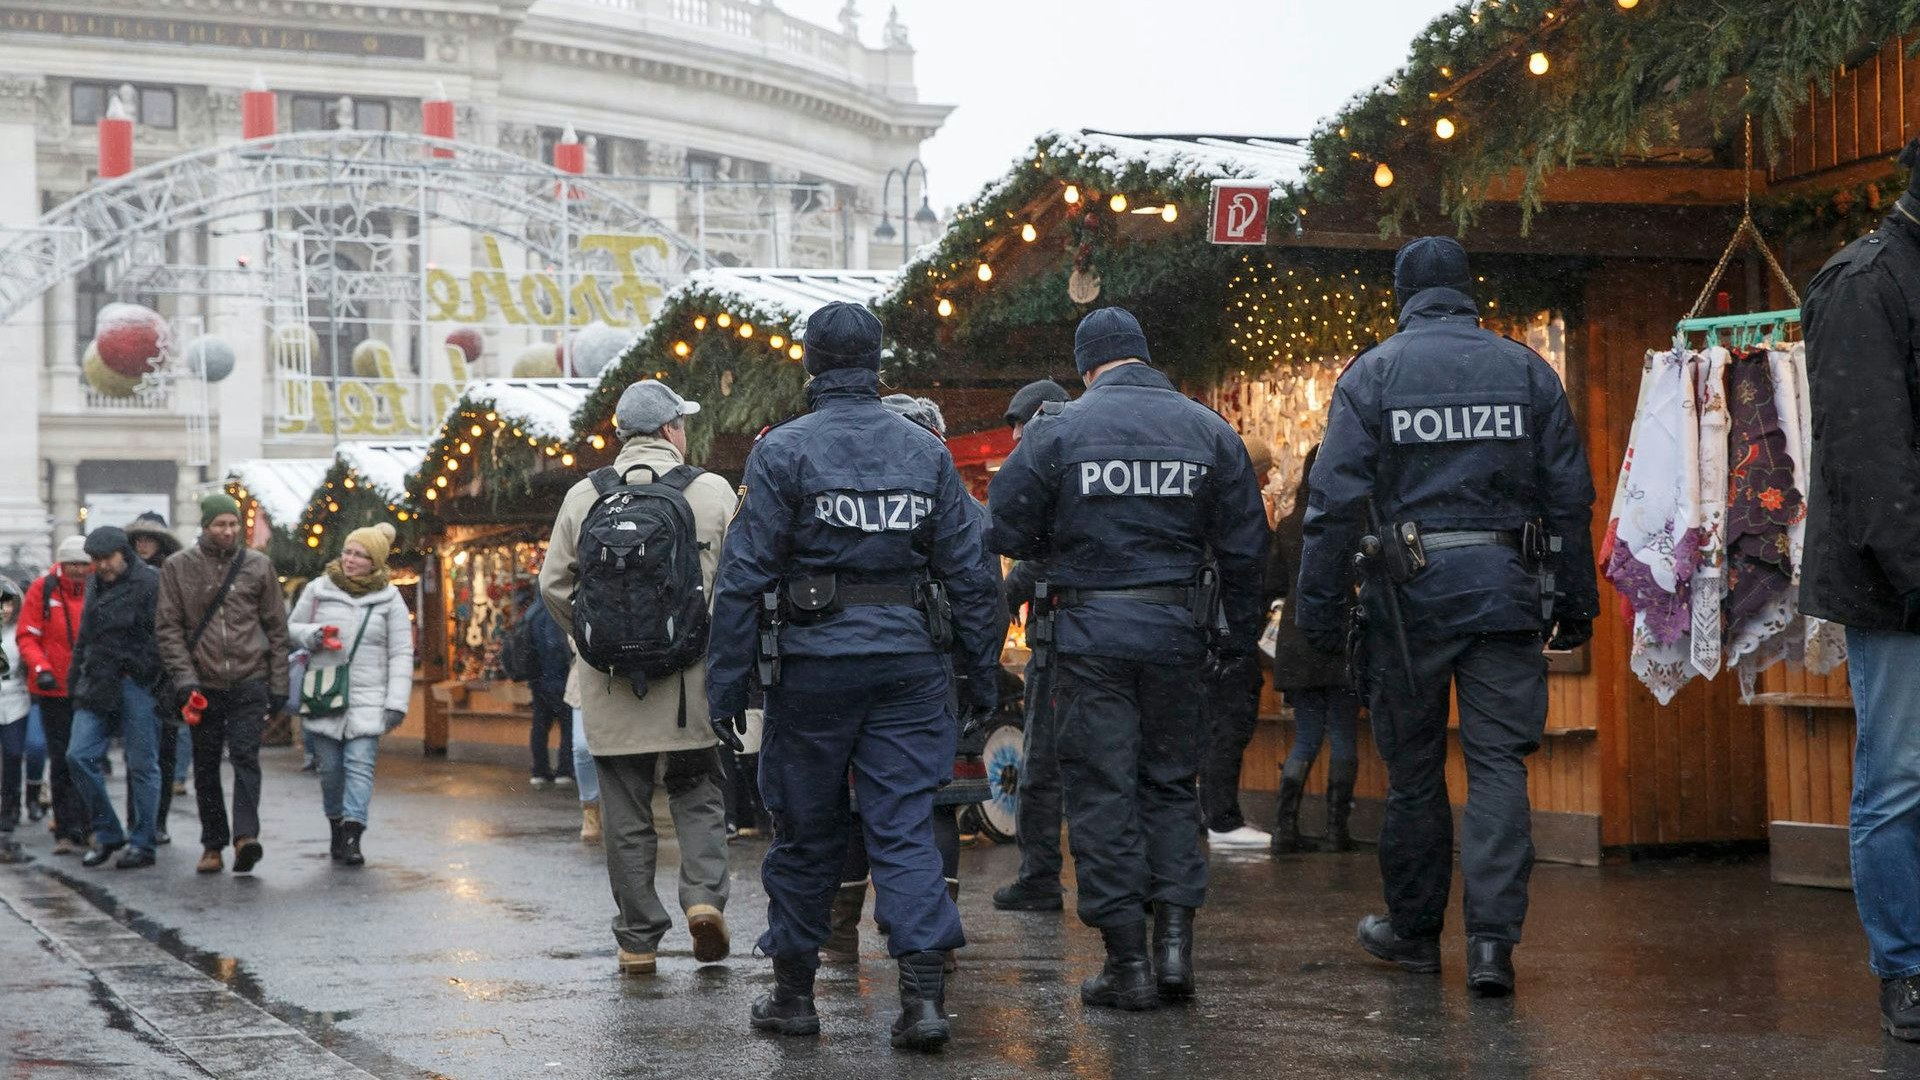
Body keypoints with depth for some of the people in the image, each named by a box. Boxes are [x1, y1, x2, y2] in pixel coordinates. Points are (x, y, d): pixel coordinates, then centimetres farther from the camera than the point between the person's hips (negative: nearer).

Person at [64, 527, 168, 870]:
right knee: (79, 756, -2)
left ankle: (142, 844, 8)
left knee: (142, 765, 0)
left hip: (138, 685, -7)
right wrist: (77, 681, 18)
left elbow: (164, 638, -12)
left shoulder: (149, 584, -7)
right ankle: (107, 834, 11)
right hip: (98, 686, 7)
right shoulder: (95, 585, 16)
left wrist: (163, 687, -17)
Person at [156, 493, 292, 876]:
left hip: (249, 682, -1)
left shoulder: (258, 566, 5)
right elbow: (169, 628, 1)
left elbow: (276, 627, 8)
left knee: (246, 757, -13)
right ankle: (213, 843, 15)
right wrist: (184, 677, -10)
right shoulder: (178, 568, 4)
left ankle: (246, 835, -21)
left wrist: (278, 683, 4)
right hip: (203, 685, 1)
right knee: (206, 766, 6)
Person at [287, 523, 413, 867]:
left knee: (359, 766, -12)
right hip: (324, 696, 2)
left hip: (367, 698, -2)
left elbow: (401, 654, 3)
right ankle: (336, 827, 20)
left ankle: (352, 835, -18)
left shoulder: (389, 599, 5)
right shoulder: (319, 589, 7)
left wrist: (397, 702, -5)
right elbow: (292, 627, 17)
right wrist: (312, 635, -8)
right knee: (330, 768, 5)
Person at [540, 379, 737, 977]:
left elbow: (553, 586, 4)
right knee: (698, 795, 15)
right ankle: (704, 895, -6)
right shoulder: (712, 491, -2)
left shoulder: (584, 497, 2)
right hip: (691, 681, -1)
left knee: (626, 814, 7)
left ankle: (637, 940, 10)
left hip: (611, 686, 1)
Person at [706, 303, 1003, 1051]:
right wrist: (983, 673, 12)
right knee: (906, 829, 1)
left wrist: (727, 680, -4)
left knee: (806, 833, 9)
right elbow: (969, 574, 6)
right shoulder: (927, 452, 6)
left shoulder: (782, 451, -4)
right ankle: (924, 992, -11)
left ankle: (793, 993, 20)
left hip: (813, 663, -2)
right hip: (908, 662, 2)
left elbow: (745, 575, -7)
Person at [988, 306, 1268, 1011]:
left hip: (1091, 631, -3)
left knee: (1101, 791, 2)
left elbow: (1005, 530, -3)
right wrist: (1239, 636, 15)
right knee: (1171, 782, 16)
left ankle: (1126, 962, 2)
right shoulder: (1208, 430, 5)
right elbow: (1244, 547, 7)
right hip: (1177, 633, 3)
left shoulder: (1058, 430, -5)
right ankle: (1176, 939, 6)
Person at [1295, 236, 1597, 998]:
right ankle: (1493, 935, -11)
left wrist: (1320, 605, -2)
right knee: (1499, 761, 0)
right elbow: (1571, 496, 7)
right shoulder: (1527, 371, 7)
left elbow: (1335, 500, -5)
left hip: (1412, 591, -1)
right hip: (1506, 588, 1)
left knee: (1413, 765, 10)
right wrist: (1576, 602, 12)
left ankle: (1413, 928, 22)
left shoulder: (1372, 373, 1)